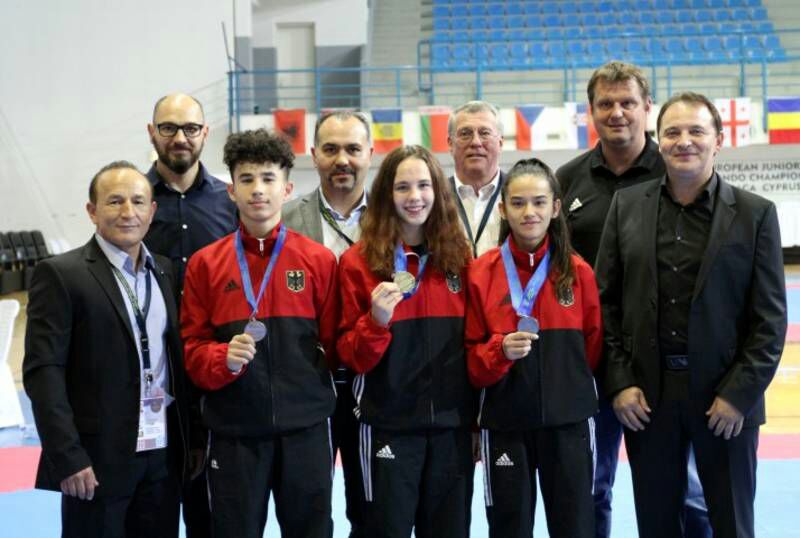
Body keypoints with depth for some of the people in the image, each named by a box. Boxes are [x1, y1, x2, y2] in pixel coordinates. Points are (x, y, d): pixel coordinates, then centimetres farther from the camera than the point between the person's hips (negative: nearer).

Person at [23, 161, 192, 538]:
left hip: (164, 454, 5)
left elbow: (176, 358, 13)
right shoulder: (60, 274, -6)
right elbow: (43, 371, -11)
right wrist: (67, 457, -17)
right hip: (97, 457, -5)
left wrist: (190, 440, 7)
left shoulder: (164, 271, 11)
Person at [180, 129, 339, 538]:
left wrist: (323, 394, -1)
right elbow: (192, 348, 2)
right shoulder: (204, 263, 2)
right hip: (233, 429, 0)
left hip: (305, 427, 0)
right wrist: (224, 358, -17)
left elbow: (334, 344, 7)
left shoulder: (320, 260, 1)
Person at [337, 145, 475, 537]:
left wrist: (479, 415, 8)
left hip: (452, 422, 3)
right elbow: (350, 357, -4)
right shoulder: (359, 261, -4)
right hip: (389, 423, -3)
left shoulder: (457, 256, 5)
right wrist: (376, 321, -23)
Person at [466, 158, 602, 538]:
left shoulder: (578, 271, 0)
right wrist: (501, 350, -20)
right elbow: (471, 358, -2)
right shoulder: (482, 272, -3)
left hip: (569, 421, 1)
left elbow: (592, 346, 9)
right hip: (504, 422, -1)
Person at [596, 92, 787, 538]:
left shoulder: (755, 213, -2)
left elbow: (770, 317, -4)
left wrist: (740, 394, -11)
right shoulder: (627, 205, 4)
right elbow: (606, 301, 4)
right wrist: (620, 383, -4)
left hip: (728, 398, -2)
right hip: (646, 394, 2)